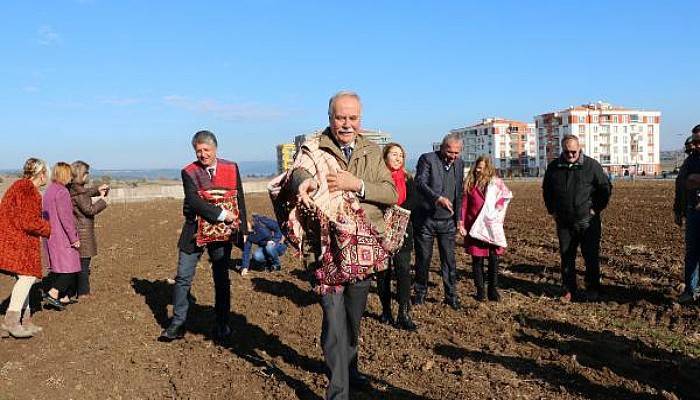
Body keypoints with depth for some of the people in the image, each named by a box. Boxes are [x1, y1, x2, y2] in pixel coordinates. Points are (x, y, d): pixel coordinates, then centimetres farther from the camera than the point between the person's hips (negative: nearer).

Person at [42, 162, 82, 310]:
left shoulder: (49, 190, 14)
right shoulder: (62, 191, -16)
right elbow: (66, 217, -20)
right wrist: (74, 238, -16)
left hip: (51, 236, 10)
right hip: (63, 237, -10)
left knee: (59, 267, 15)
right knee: (71, 268, -5)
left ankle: (63, 297, 20)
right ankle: (52, 294, -11)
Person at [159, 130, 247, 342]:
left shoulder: (231, 168, 2)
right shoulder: (189, 172, -5)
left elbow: (239, 199, 6)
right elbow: (193, 201, -18)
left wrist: (241, 228, 3)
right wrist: (222, 214, -25)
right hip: (195, 230, -1)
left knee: (222, 279, 10)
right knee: (183, 278, 1)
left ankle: (222, 324, 23)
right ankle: (177, 325, 13)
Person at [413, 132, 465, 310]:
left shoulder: (459, 164, 9)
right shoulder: (427, 159, -8)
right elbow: (420, 183, -22)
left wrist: (459, 217, 13)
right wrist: (438, 198, -37)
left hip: (447, 221, 4)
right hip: (425, 220, -3)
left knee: (449, 260, 4)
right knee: (423, 259, 7)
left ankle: (451, 295, 17)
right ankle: (420, 293, 24)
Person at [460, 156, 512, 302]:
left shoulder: (496, 182, 3)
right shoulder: (470, 184, 3)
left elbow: (507, 195, 16)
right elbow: (464, 205, 3)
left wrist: (499, 205, -3)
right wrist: (462, 224, -3)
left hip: (492, 226, 0)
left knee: (493, 258, 0)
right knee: (477, 259, 4)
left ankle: (493, 290, 11)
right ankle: (480, 290, 14)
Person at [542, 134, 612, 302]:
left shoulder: (592, 165, -5)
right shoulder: (553, 167, 3)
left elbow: (606, 188, 2)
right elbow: (546, 190, 17)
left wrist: (597, 208, -3)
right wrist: (552, 210, 10)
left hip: (588, 221, -3)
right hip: (564, 222, 3)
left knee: (591, 257, 4)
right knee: (566, 257, 8)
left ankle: (592, 290, 17)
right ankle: (569, 290, 18)